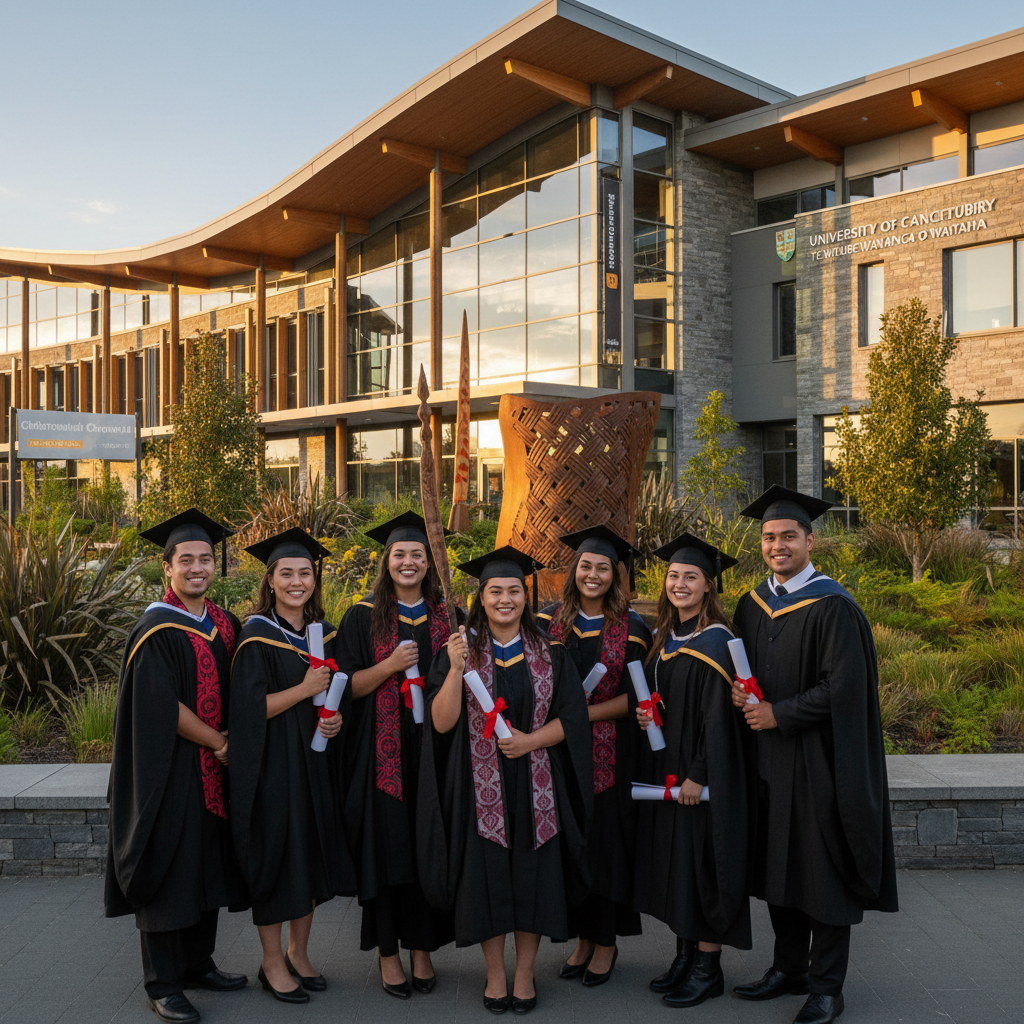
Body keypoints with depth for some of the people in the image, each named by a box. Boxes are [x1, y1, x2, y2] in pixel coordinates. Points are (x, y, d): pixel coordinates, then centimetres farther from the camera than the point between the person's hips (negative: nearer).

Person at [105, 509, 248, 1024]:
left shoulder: (226, 626, 8)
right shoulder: (155, 631, -13)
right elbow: (161, 708, -19)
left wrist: (229, 742, -1)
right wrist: (217, 741, -11)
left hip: (214, 770, 7)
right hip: (170, 770, -7)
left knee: (207, 868, 14)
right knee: (170, 870, 0)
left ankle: (198, 963, 29)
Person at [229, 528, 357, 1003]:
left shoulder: (324, 633, 8)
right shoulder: (257, 636, -9)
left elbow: (339, 694, 16)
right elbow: (249, 709, -15)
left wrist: (337, 718, -5)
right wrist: (305, 690, -21)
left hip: (315, 761, 6)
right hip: (272, 764, -6)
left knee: (312, 855, 11)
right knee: (277, 856, 0)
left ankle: (299, 954, 26)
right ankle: (272, 963, 15)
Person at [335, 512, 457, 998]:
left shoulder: (447, 617, 9)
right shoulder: (363, 617, 2)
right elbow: (347, 686, -3)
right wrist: (390, 665, -17)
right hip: (383, 753, -2)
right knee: (387, 849, 1)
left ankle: (423, 947, 18)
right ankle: (388, 953, 14)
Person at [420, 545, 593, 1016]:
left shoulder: (551, 655, 4)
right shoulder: (460, 651, 0)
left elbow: (571, 718, 0)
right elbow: (442, 723, -9)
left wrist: (529, 741, -15)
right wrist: (456, 669, -22)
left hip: (536, 789, 1)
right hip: (481, 790, -1)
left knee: (533, 875, 7)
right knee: (487, 876, 5)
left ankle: (525, 973, 24)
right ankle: (495, 973, 24)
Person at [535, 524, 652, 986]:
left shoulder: (631, 629, -3)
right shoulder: (550, 621, 4)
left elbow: (634, 697, -7)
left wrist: (580, 714, -15)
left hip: (609, 753, -2)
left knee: (606, 840, 4)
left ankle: (606, 943, 19)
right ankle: (583, 938, 22)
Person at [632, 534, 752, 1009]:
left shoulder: (715, 641, -14)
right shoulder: (664, 638, 9)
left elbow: (718, 715, -18)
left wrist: (698, 775, -20)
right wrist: (644, 713, -1)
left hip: (701, 772, -8)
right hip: (664, 768, 8)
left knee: (703, 861, 0)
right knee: (673, 860, 13)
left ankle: (708, 967, 12)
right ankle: (685, 954, 25)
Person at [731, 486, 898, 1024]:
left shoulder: (832, 606, -12)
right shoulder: (751, 604, 8)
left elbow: (842, 689, -17)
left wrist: (777, 713, -16)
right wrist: (742, 695, -5)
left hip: (817, 758, -6)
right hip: (769, 757, 6)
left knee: (823, 869, 2)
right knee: (778, 864, 14)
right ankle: (789, 968, 29)